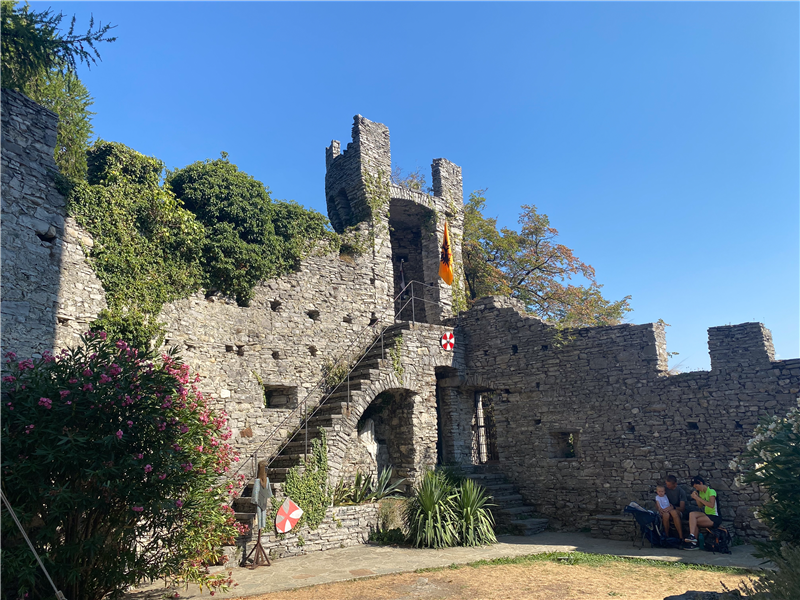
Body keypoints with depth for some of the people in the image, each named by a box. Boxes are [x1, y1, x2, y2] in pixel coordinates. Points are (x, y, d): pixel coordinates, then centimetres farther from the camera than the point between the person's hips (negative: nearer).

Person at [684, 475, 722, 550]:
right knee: (692, 514, -19)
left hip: (715, 518, -8)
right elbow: (700, 506, 13)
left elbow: (711, 505, -25)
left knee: (693, 521, -23)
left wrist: (698, 498, -25)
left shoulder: (711, 491, -12)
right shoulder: (701, 492, 13)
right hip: (706, 514, 8)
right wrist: (696, 498, -4)